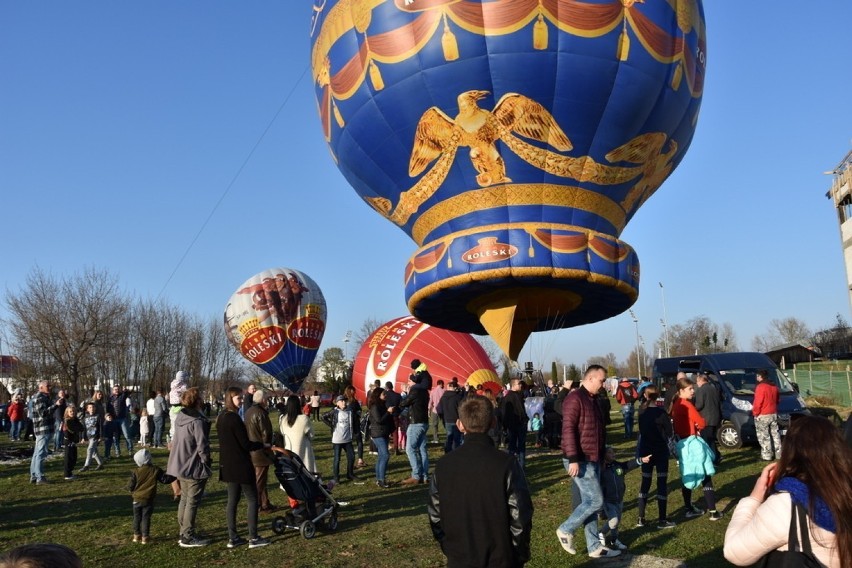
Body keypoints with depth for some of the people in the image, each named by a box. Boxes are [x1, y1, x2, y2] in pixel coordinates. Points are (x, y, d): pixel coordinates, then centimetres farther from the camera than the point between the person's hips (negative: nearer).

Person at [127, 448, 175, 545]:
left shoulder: (135, 472, -11)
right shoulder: (155, 470, -8)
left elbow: (130, 486, -7)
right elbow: (165, 479, -6)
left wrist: (130, 490, 15)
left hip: (137, 499, 0)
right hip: (148, 500, 0)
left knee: (137, 518, 15)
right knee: (146, 518, 6)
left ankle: (136, 535, 22)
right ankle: (145, 537, 7)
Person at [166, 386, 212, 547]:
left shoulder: (180, 417, 4)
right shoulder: (197, 421, -23)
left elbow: (177, 440, 12)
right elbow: (202, 446, -22)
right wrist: (206, 462, -6)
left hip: (181, 465, 9)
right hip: (195, 467, -9)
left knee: (185, 498, 20)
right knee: (193, 501, 1)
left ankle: (184, 531, 30)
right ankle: (188, 537, 8)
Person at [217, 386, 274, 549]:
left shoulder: (221, 418, 9)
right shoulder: (234, 419, -20)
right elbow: (246, 444, -19)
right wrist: (263, 445, -4)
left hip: (228, 466, 9)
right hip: (240, 466, -9)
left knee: (232, 500, 13)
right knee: (252, 500, 0)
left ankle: (233, 537, 17)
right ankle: (253, 538, 3)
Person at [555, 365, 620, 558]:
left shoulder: (592, 400, 16)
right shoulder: (575, 398, -15)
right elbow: (568, 429, -21)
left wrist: (602, 455, 23)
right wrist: (573, 459, -24)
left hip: (592, 460, 9)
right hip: (580, 460, -9)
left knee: (589, 502, 12)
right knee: (595, 501, -8)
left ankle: (594, 546, 19)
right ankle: (565, 529, 8)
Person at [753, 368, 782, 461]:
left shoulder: (760, 387, -18)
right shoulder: (774, 387, 10)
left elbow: (758, 402, -20)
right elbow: (776, 401, 19)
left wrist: (755, 412, -9)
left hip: (762, 416, -8)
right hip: (774, 414, 8)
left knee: (764, 436, -2)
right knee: (775, 434, 14)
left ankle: (766, 456, -2)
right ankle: (778, 454, 18)